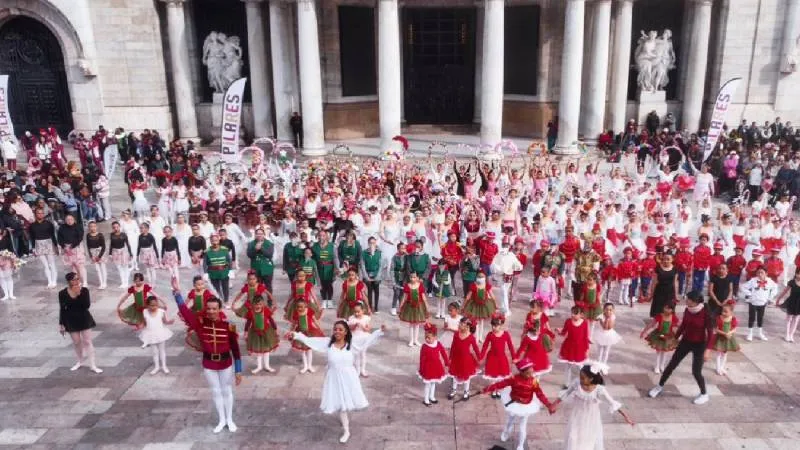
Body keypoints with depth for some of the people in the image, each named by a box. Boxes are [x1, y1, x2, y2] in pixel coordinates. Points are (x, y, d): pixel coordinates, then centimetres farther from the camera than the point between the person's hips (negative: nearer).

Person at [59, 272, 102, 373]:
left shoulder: (84, 290, -11)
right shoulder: (63, 293, -9)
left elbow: (87, 305, -20)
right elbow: (62, 309, -2)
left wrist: (79, 294, -27)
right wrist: (61, 324, -1)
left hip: (84, 319, -1)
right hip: (71, 321, 1)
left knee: (87, 341, 2)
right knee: (76, 342, 11)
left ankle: (92, 365, 5)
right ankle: (80, 361, 34)